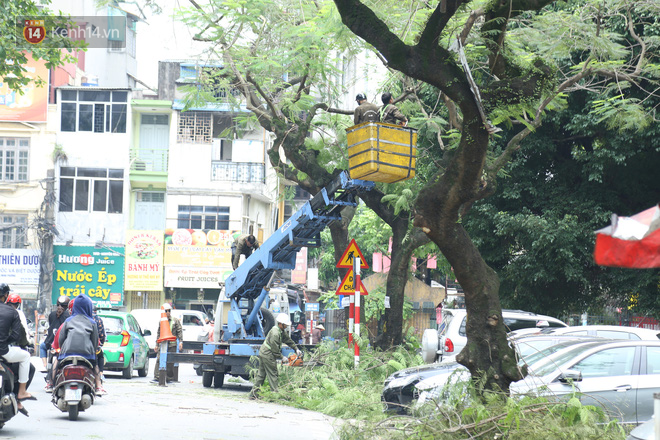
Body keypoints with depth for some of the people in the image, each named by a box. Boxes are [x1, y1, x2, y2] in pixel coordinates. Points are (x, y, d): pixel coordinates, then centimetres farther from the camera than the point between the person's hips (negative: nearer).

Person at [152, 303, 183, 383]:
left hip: (172, 344, -2)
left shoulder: (175, 320, 7)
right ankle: (156, 377, -11)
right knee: (159, 360, -9)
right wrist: (157, 345, 16)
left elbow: (180, 331, 5)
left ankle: (169, 378, 8)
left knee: (170, 362, -1)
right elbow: (158, 333, 19)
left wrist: (180, 342, -6)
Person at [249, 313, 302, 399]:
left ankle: (253, 393, 11)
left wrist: (296, 349, 17)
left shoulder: (282, 331, 7)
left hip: (263, 353, 10)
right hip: (268, 355, -10)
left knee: (261, 374, 10)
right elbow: (275, 350, -21)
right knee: (272, 375, -3)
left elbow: (288, 340, 19)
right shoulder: (275, 334, -24)